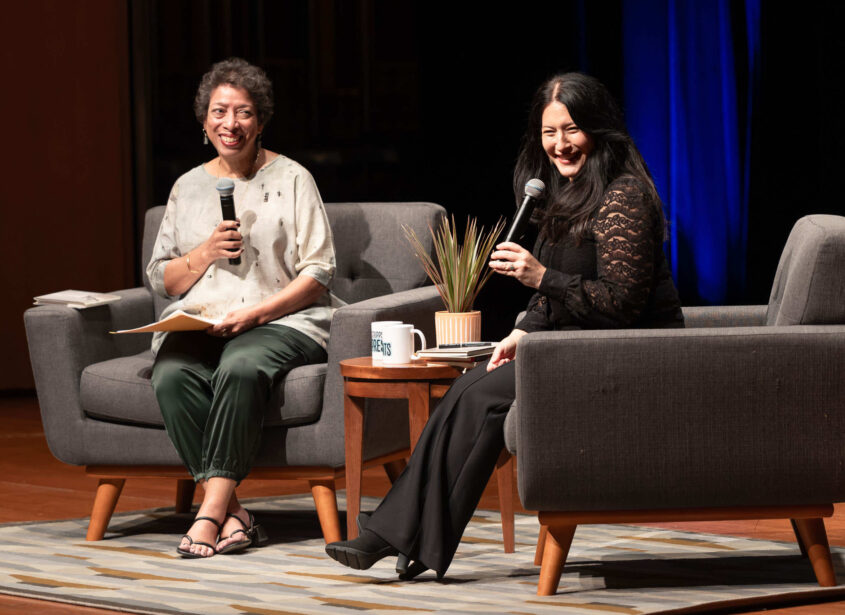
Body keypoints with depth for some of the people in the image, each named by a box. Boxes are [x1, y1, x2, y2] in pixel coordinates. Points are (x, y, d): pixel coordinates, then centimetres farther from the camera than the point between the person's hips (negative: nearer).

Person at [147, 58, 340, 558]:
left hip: (281, 323, -3)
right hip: (198, 325, 3)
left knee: (241, 367, -38)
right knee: (172, 376, -31)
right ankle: (234, 514, -31)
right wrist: (206, 252, -3)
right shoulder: (189, 187, 18)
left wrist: (252, 314, -13)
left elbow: (317, 273, 0)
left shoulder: (291, 179, 6)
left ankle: (210, 512, -37)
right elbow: (161, 280, 18)